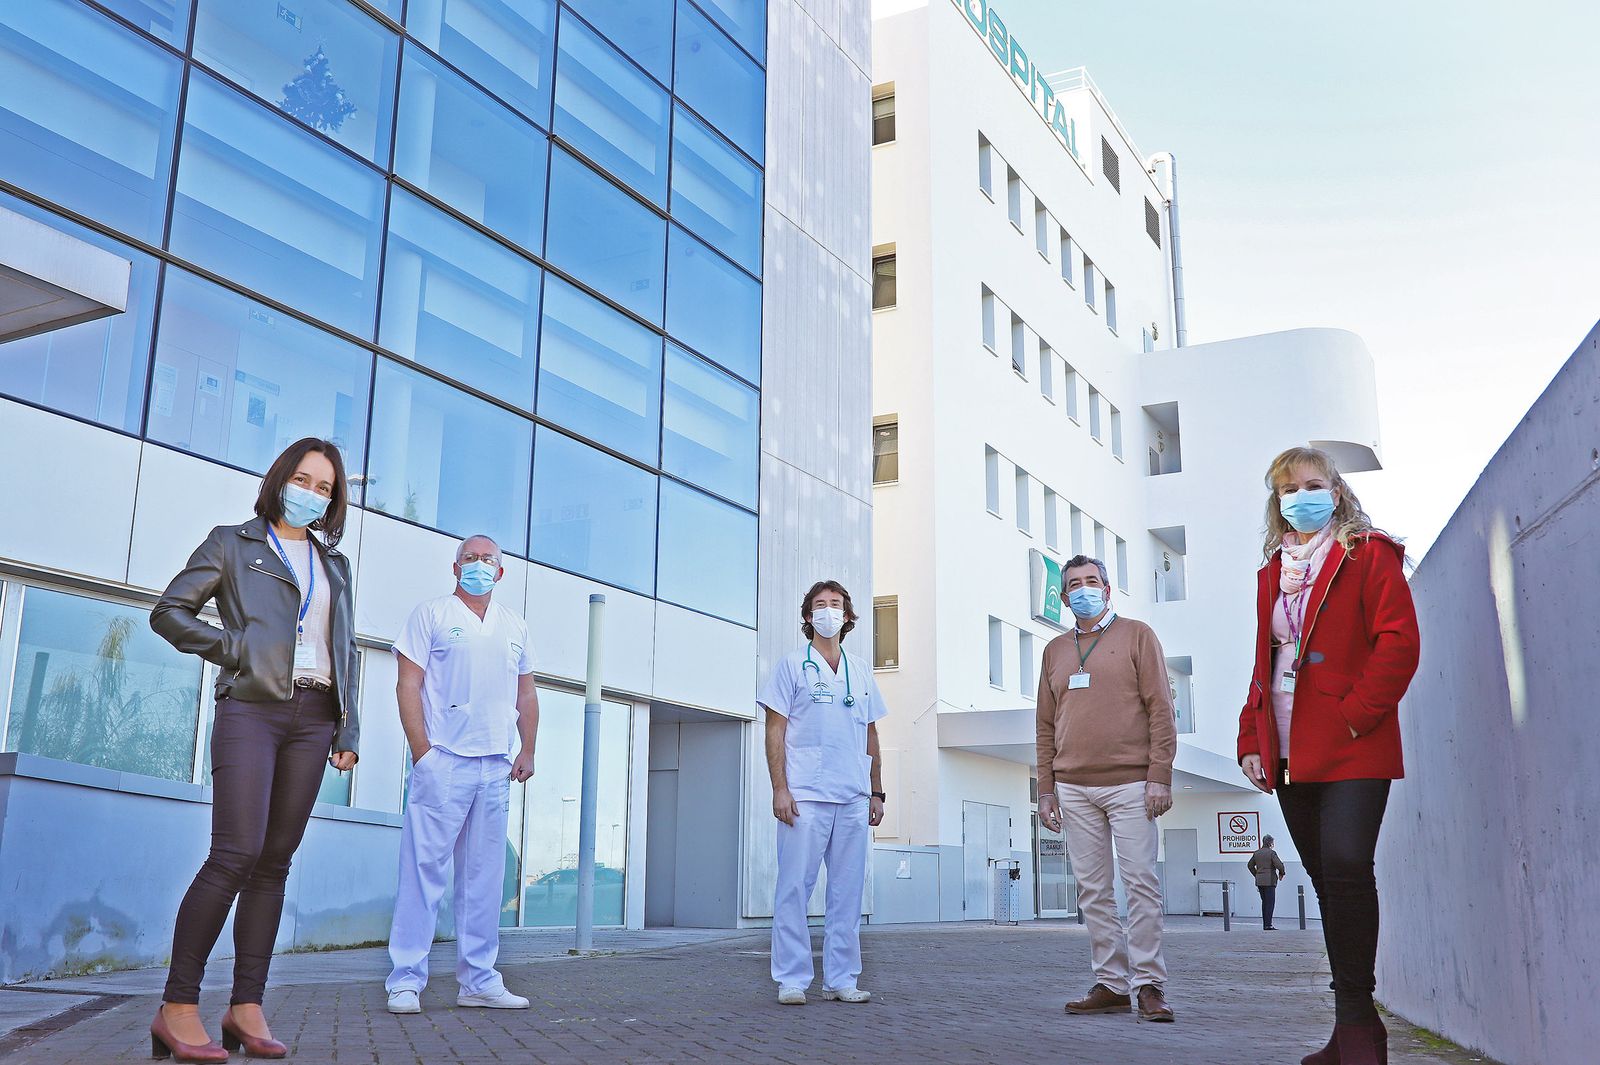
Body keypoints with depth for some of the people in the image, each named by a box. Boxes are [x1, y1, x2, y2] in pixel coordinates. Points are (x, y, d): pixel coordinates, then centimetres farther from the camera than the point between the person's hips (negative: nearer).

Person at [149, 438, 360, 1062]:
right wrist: (236, 649, -7)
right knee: (237, 853, -16)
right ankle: (177, 1006, -8)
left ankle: (246, 1006, 6)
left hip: (313, 718, 5)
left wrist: (347, 731, 13)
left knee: (276, 861, 3)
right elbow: (169, 612, 4)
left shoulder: (334, 564, 21)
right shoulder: (232, 544, 9)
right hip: (251, 710, -5)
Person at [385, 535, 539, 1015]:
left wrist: (527, 751, 11)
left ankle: (478, 980, 13)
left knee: (485, 877, 7)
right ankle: (405, 981, -2)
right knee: (425, 869, -7)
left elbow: (526, 694, 23)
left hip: (496, 768, 5)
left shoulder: (515, 627, 19)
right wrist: (422, 751, -11)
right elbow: (408, 685, -3)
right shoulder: (431, 614, 4)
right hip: (443, 760, -5)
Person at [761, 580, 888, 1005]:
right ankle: (792, 979, 3)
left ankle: (841, 979, 13)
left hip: (854, 798, 4)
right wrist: (779, 788, -9)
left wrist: (876, 792, 14)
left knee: (848, 891, 5)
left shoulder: (861, 672, 18)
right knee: (794, 887, -5)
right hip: (805, 795, -4)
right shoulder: (792, 665, 5)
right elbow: (775, 730, 0)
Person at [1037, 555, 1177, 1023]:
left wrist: (1160, 775, -9)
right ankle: (1111, 984, 10)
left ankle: (1149, 982, 2)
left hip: (1130, 783, -4)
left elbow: (1160, 709, -1)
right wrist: (1045, 788, 10)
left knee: (1141, 883, -5)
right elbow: (1046, 726, 16)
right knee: (1092, 890, 4)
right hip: (1074, 789, 4)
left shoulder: (1136, 635, 5)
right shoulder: (1055, 650, 16)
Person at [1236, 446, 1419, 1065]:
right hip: (1290, 756, 6)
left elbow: (1399, 643, -9)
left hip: (1353, 751, -6)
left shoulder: (1369, 555, 1)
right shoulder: (1274, 571, 19)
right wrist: (1252, 737, 10)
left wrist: (1354, 717, -16)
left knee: (1345, 868, -17)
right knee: (1330, 881, 8)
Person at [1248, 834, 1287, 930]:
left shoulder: (1256, 853, 10)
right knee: (1270, 902, -4)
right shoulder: (1271, 853, -10)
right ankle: (1268, 925, -10)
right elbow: (1279, 865, -16)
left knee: (1264, 902, 13)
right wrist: (1282, 873, 3)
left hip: (1259, 881, 7)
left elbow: (1250, 865, 17)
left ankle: (1265, 925, 13)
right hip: (1269, 881, -7)